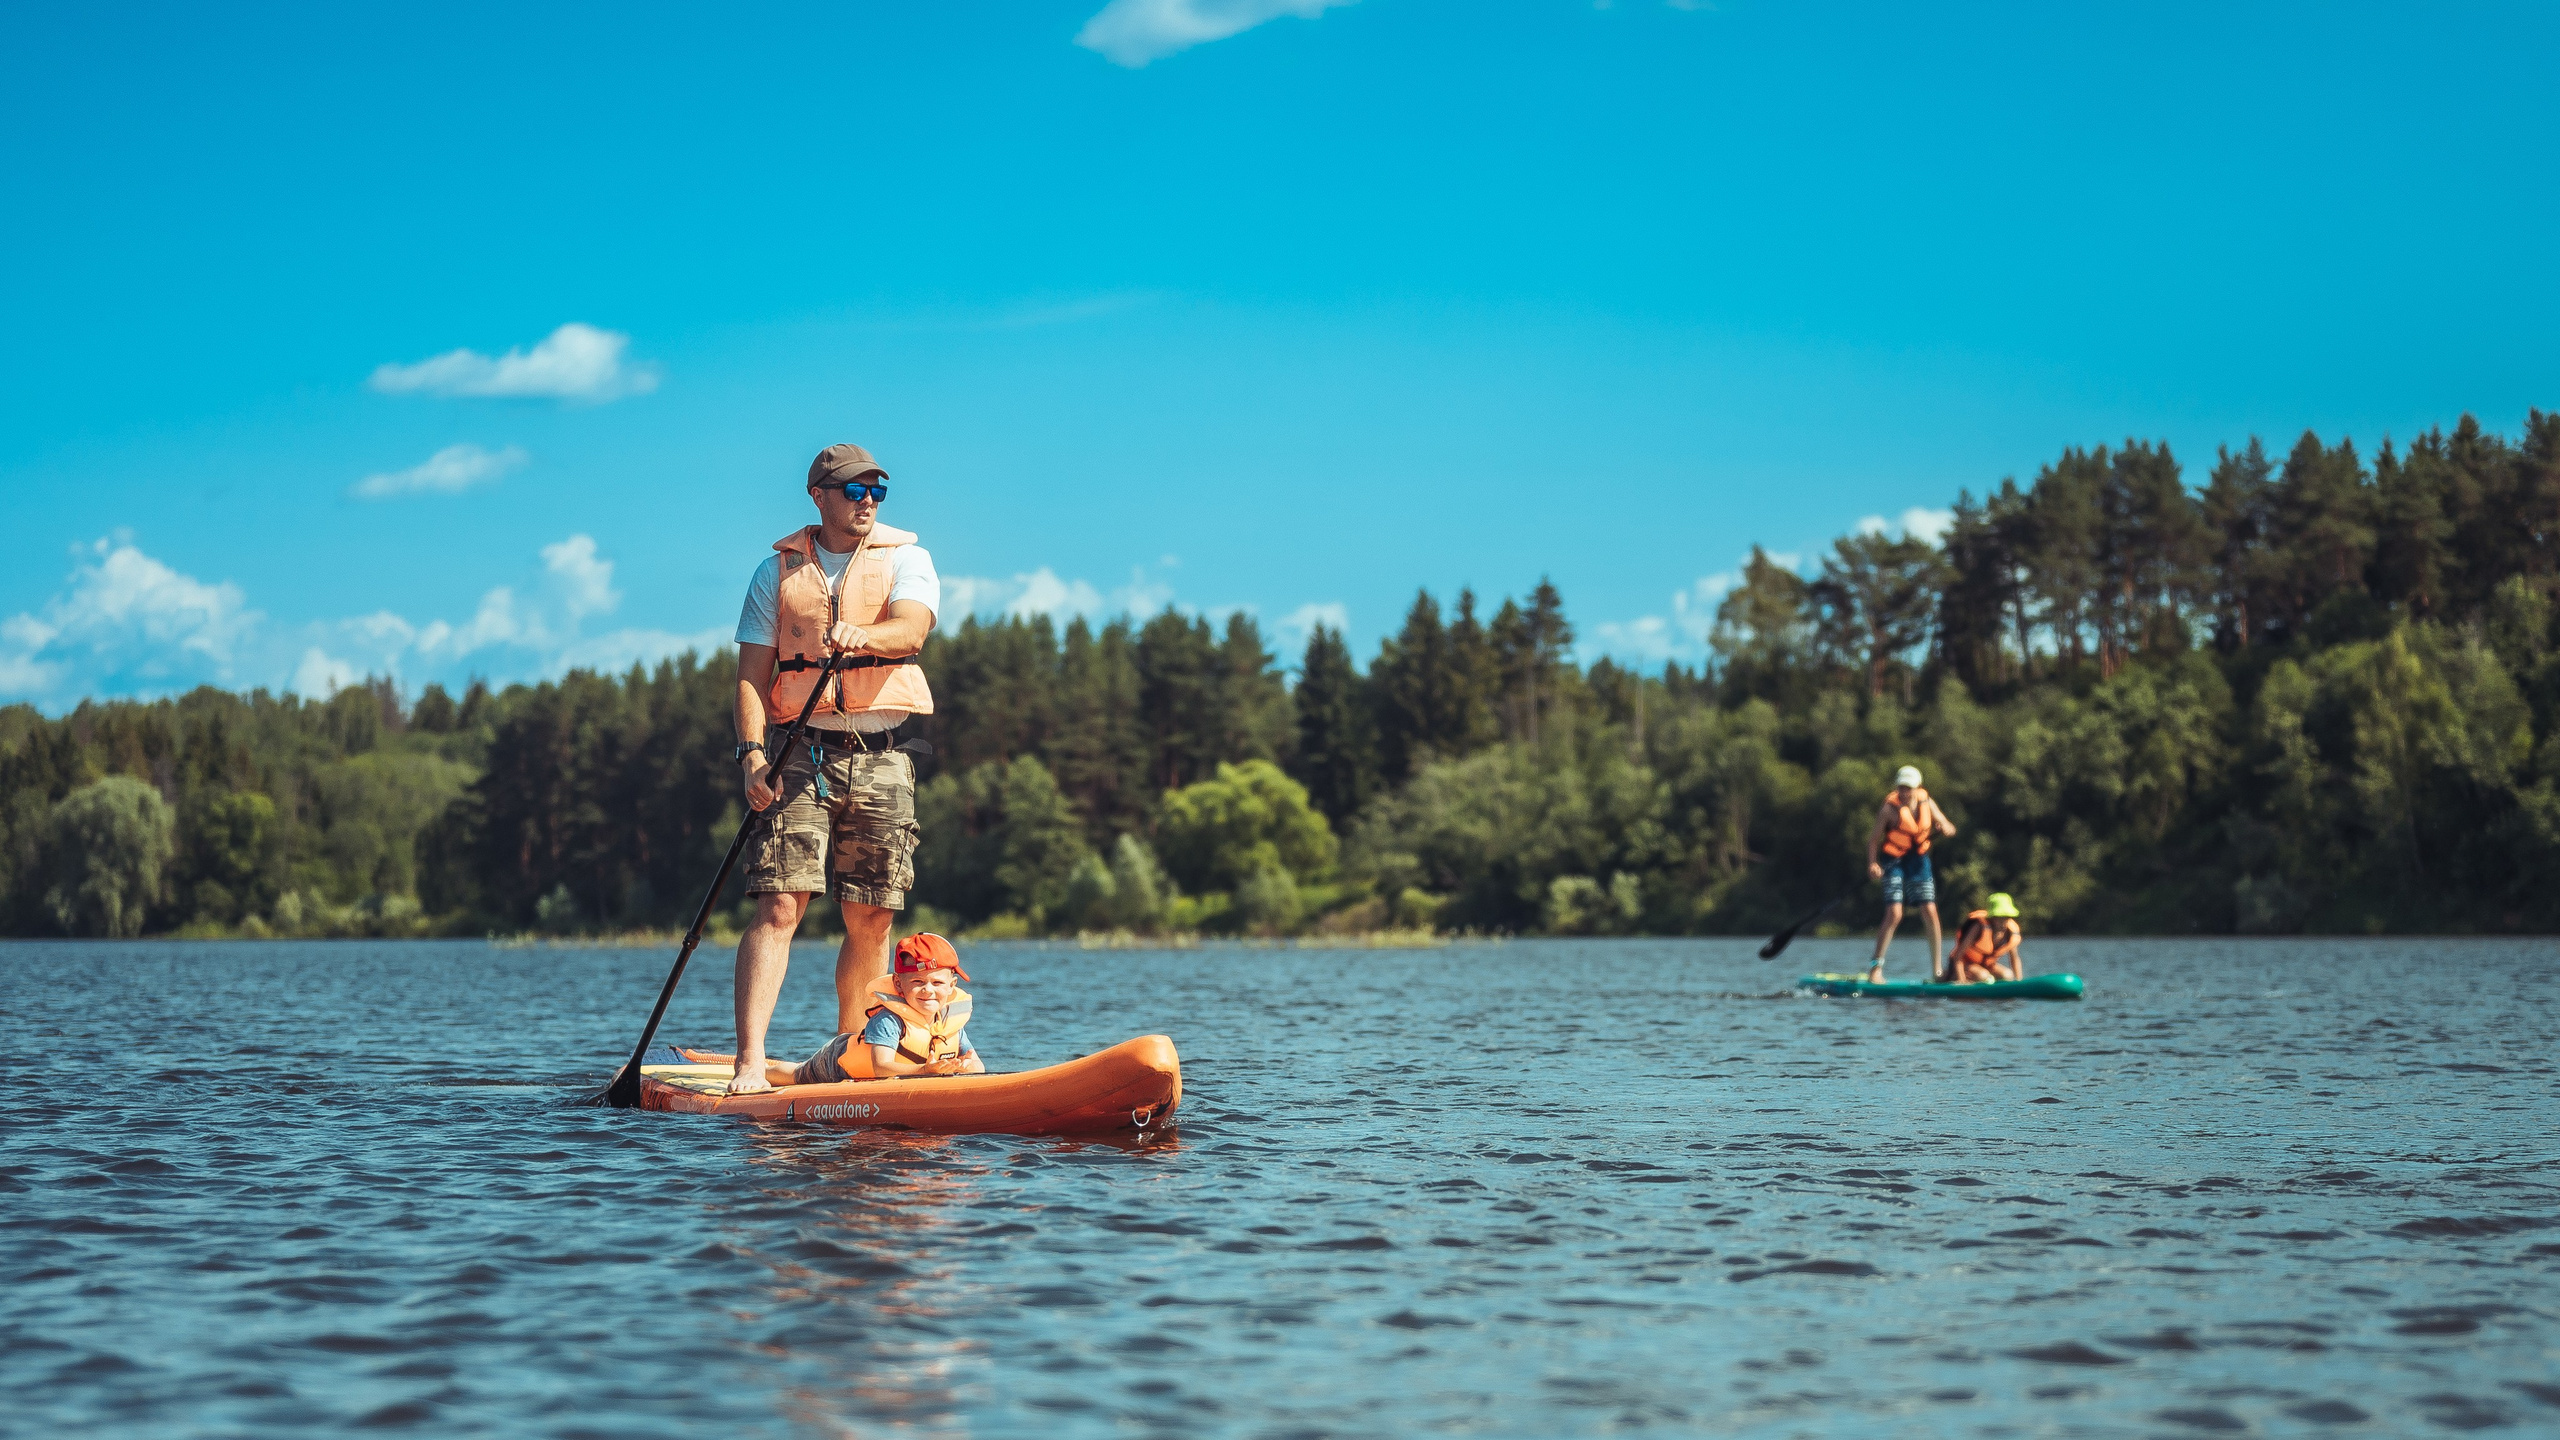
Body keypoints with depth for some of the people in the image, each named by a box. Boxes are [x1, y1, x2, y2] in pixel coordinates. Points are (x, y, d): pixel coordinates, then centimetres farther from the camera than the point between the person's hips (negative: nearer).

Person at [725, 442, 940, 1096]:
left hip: (881, 756, 1)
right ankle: (750, 1063, -17)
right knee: (779, 907, -12)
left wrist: (861, 636, -37)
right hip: (800, 753, -1)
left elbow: (911, 628, -14)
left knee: (871, 920, 5)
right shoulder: (778, 569, 10)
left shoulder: (906, 559, 8)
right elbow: (751, 671, 4)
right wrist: (753, 752, -11)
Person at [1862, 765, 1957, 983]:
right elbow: (1873, 838, -12)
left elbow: (1950, 828, 5)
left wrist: (1945, 827, -20)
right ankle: (1876, 969, -5)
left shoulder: (1926, 803, -1)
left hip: (1919, 860, 4)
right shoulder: (1890, 808, -13)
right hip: (1893, 861, -4)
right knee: (1894, 915, -15)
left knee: (1931, 913, -4)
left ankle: (1937, 971, 3)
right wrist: (1872, 863, -29)